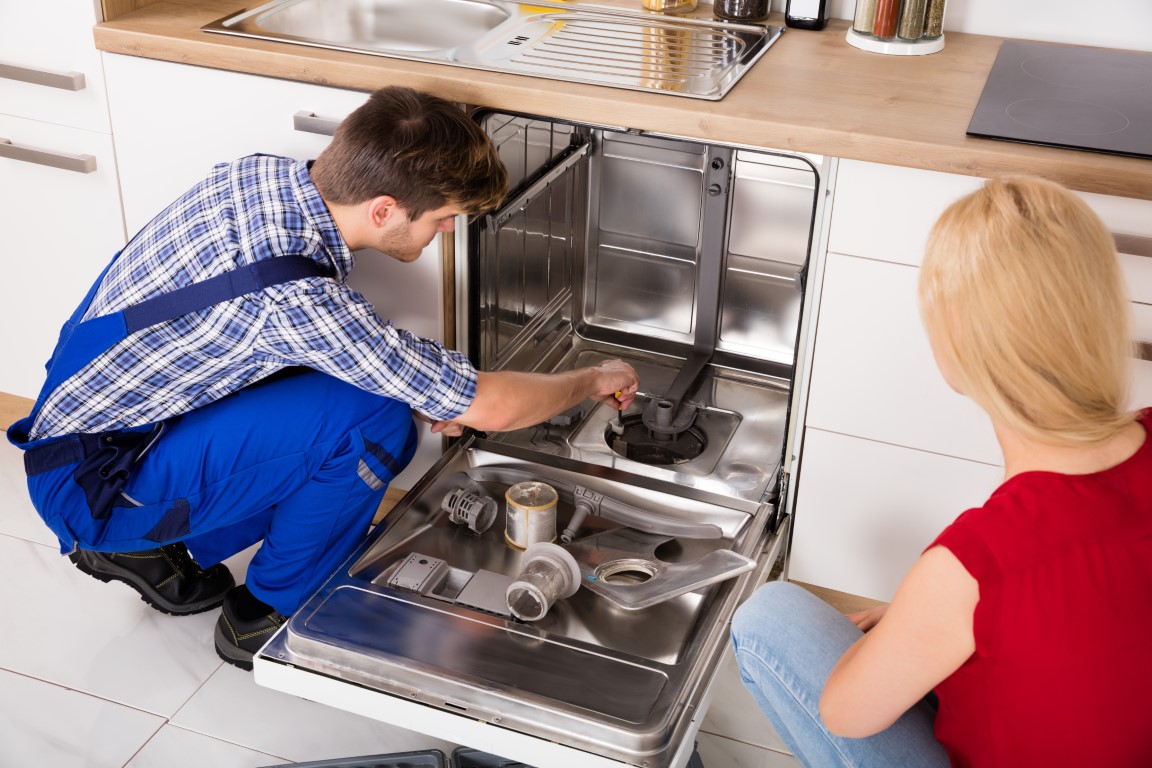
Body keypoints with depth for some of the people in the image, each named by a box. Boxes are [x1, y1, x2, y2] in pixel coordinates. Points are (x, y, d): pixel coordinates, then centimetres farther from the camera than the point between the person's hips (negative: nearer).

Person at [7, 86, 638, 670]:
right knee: (372, 417, -24)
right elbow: (490, 407, -25)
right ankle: (263, 616, 0)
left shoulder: (258, 174, -7)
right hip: (92, 488, -9)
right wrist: (593, 381, -4)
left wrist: (426, 389, 0)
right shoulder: (293, 295, -33)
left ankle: (154, 549, 16)